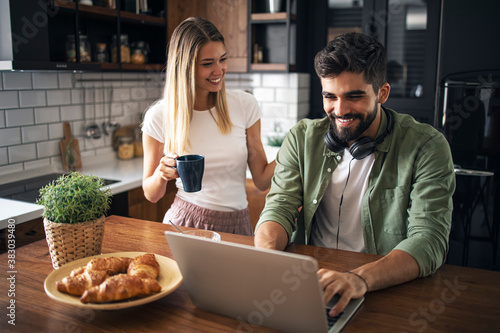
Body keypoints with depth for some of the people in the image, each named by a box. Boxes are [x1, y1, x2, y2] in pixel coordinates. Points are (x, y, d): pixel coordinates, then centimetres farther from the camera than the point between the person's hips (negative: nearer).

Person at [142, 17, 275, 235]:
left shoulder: (244, 105, 0)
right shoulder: (159, 117, -4)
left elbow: (261, 180, 3)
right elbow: (151, 195, 5)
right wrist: (161, 174, -16)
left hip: (236, 225, 2)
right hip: (184, 223, -1)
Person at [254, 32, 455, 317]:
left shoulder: (425, 147, -9)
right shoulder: (303, 137, 2)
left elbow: (429, 239, -18)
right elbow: (281, 206, -4)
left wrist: (361, 278, -36)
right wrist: (267, 256, -27)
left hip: (389, 290, -2)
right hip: (308, 284, 3)